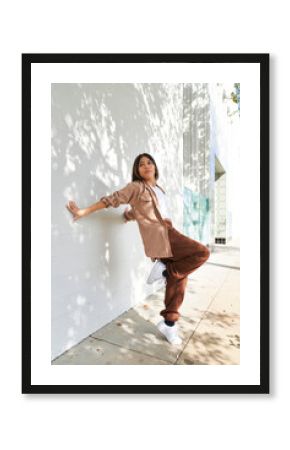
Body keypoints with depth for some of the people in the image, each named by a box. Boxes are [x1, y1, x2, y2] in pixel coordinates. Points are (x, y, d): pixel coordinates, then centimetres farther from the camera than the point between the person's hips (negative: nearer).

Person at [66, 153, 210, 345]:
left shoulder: (159, 189, 22)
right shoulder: (136, 187, -1)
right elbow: (112, 199, 1)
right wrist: (83, 212, 3)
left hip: (169, 234, 8)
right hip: (159, 236, -8)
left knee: (178, 278, 9)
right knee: (202, 252, -17)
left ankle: (169, 322, 22)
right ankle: (165, 271, -3)